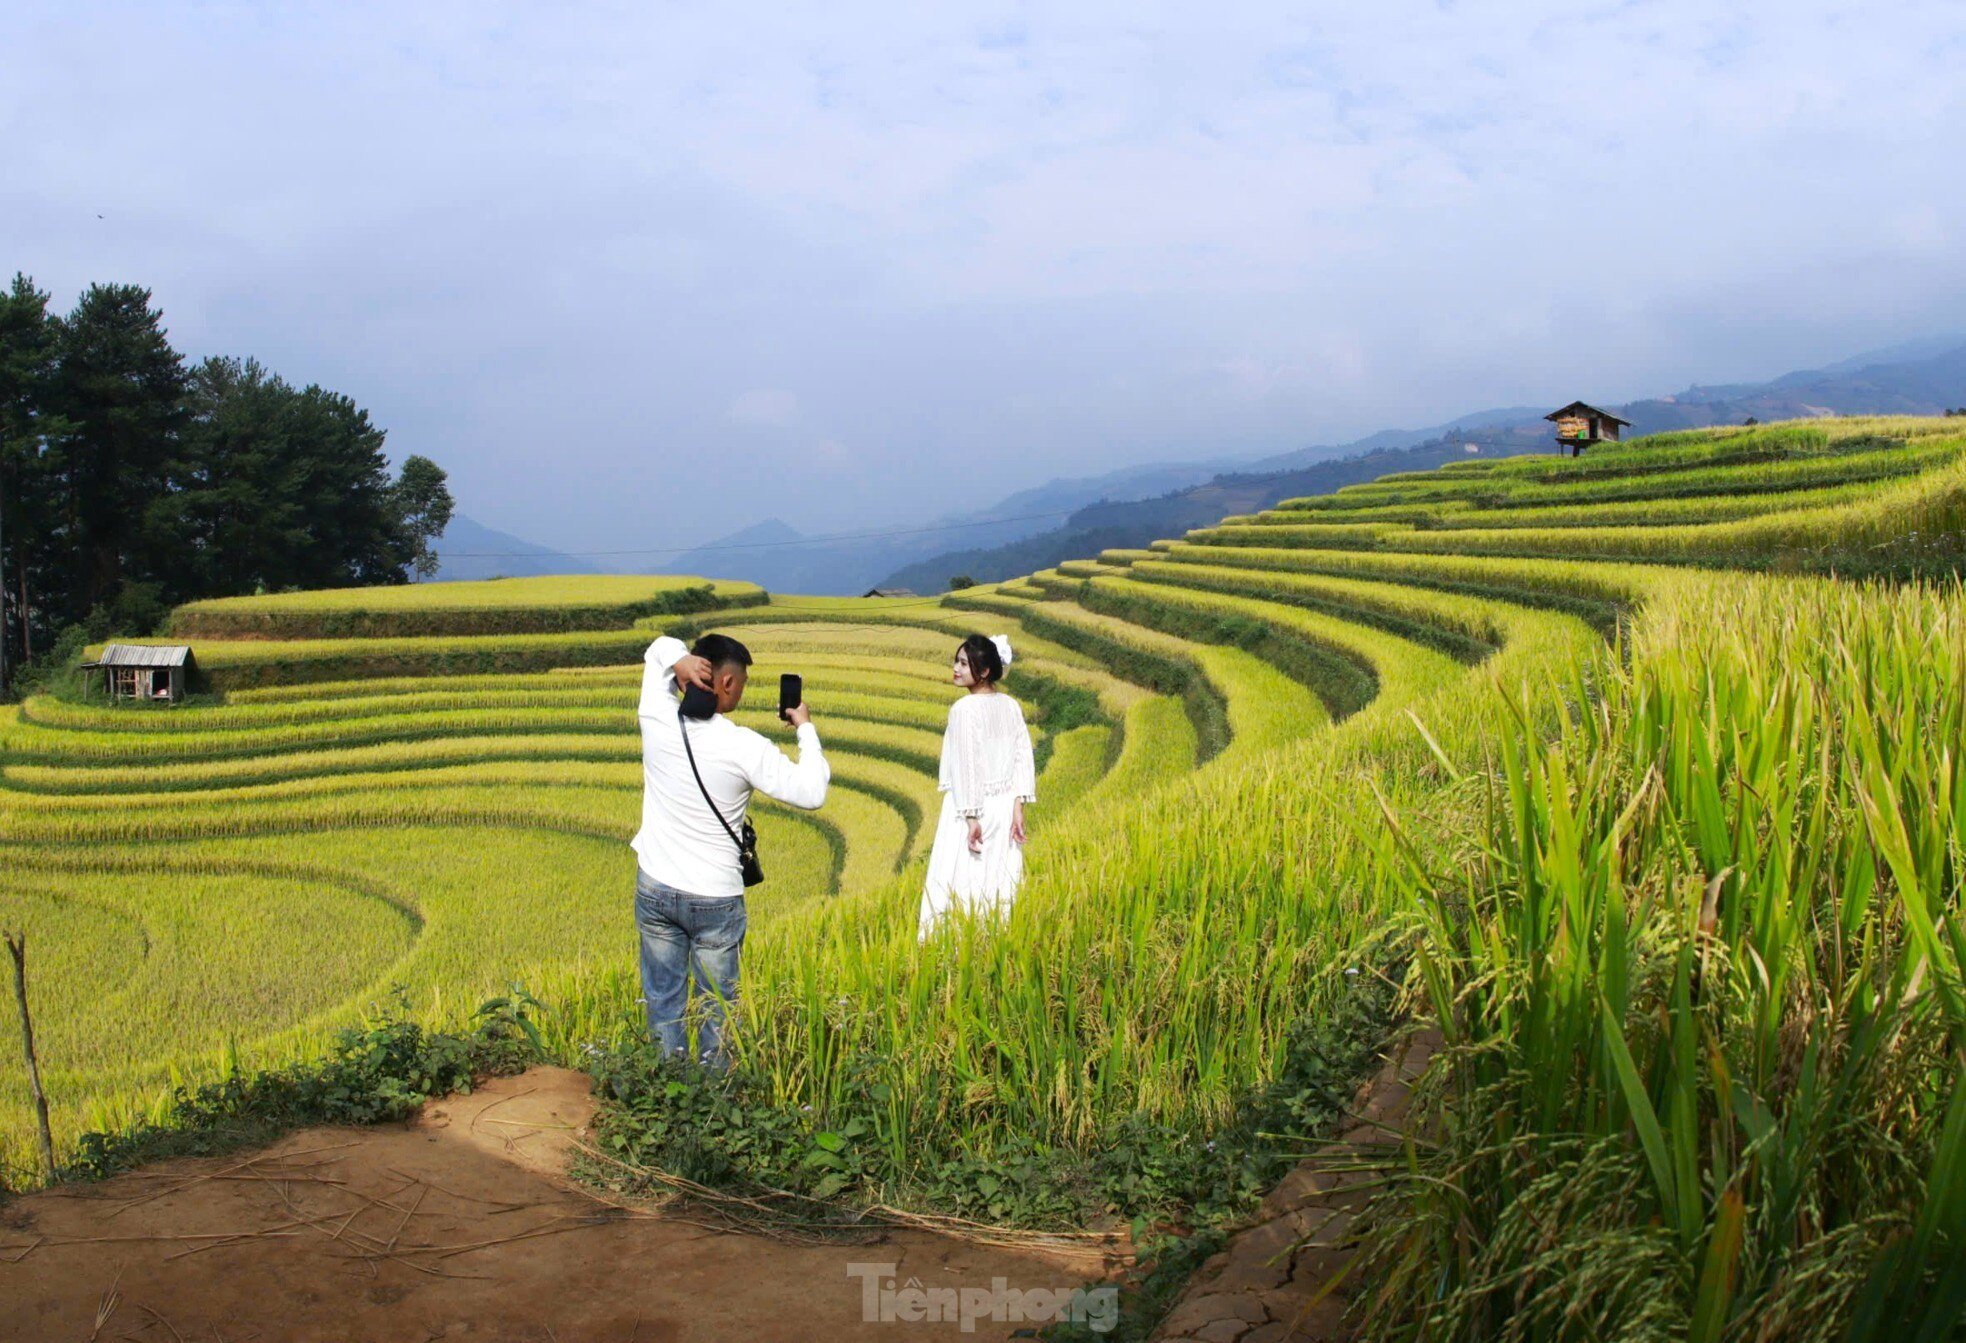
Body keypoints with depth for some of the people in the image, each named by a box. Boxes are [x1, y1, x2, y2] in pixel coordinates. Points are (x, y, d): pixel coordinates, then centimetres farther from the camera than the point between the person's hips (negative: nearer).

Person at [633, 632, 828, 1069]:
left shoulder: (657, 719, -8)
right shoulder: (745, 747, -20)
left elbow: (659, 648, 9)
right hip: (715, 899, -3)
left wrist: (678, 661, -15)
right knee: (716, 1004, 12)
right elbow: (811, 792, -15)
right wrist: (806, 729, -3)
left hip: (654, 888, 4)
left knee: (663, 998, 15)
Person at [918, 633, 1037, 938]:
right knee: (999, 886, 10)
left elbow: (967, 765, -16)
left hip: (973, 808, -6)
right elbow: (1024, 758, 3)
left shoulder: (965, 709, -14)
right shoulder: (1010, 706, 5)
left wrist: (971, 817, -14)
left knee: (960, 886, -1)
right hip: (1005, 809, 7)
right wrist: (1018, 809, 4)